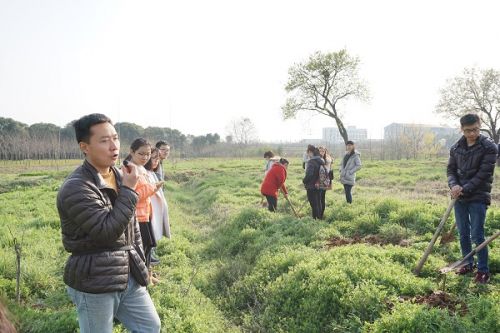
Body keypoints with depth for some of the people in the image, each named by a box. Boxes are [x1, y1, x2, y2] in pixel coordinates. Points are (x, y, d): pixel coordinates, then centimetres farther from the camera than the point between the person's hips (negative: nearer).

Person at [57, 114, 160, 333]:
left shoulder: (119, 177, 6)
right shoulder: (75, 188, -19)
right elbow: (108, 231, -24)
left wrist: (139, 263, 19)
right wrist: (128, 190, -19)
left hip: (129, 276, 7)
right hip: (94, 282, -7)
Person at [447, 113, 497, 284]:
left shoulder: (489, 147, -9)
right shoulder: (456, 148, 5)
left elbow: (483, 174, -14)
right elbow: (451, 169, 8)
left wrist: (465, 189, -17)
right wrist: (453, 185, -12)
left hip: (478, 198, -4)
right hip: (459, 197, 5)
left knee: (477, 235, -3)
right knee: (463, 233, 12)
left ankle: (483, 270, 10)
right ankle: (468, 264, 27)